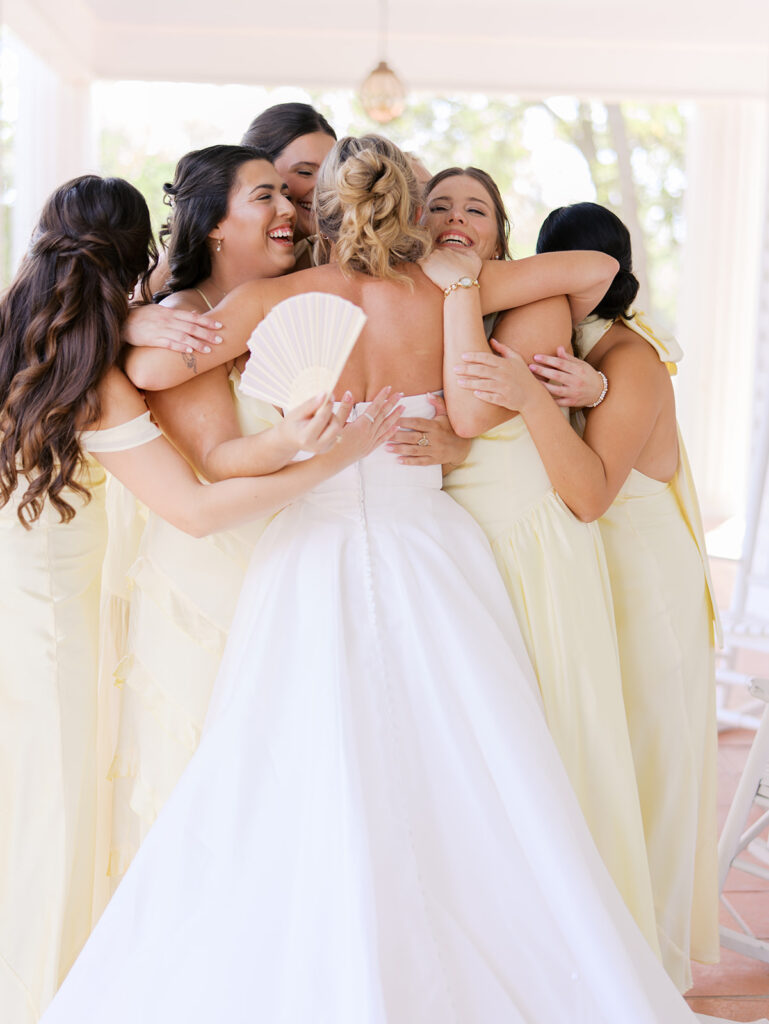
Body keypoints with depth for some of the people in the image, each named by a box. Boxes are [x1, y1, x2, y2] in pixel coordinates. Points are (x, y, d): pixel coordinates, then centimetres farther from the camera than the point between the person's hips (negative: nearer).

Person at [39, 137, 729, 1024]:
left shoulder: (279, 300, -3)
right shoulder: (443, 293, 2)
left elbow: (155, 366, -12)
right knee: (465, 797, 11)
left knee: (305, 800, 6)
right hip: (430, 559, 2)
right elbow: (596, 265, 6)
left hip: (318, 560, -2)